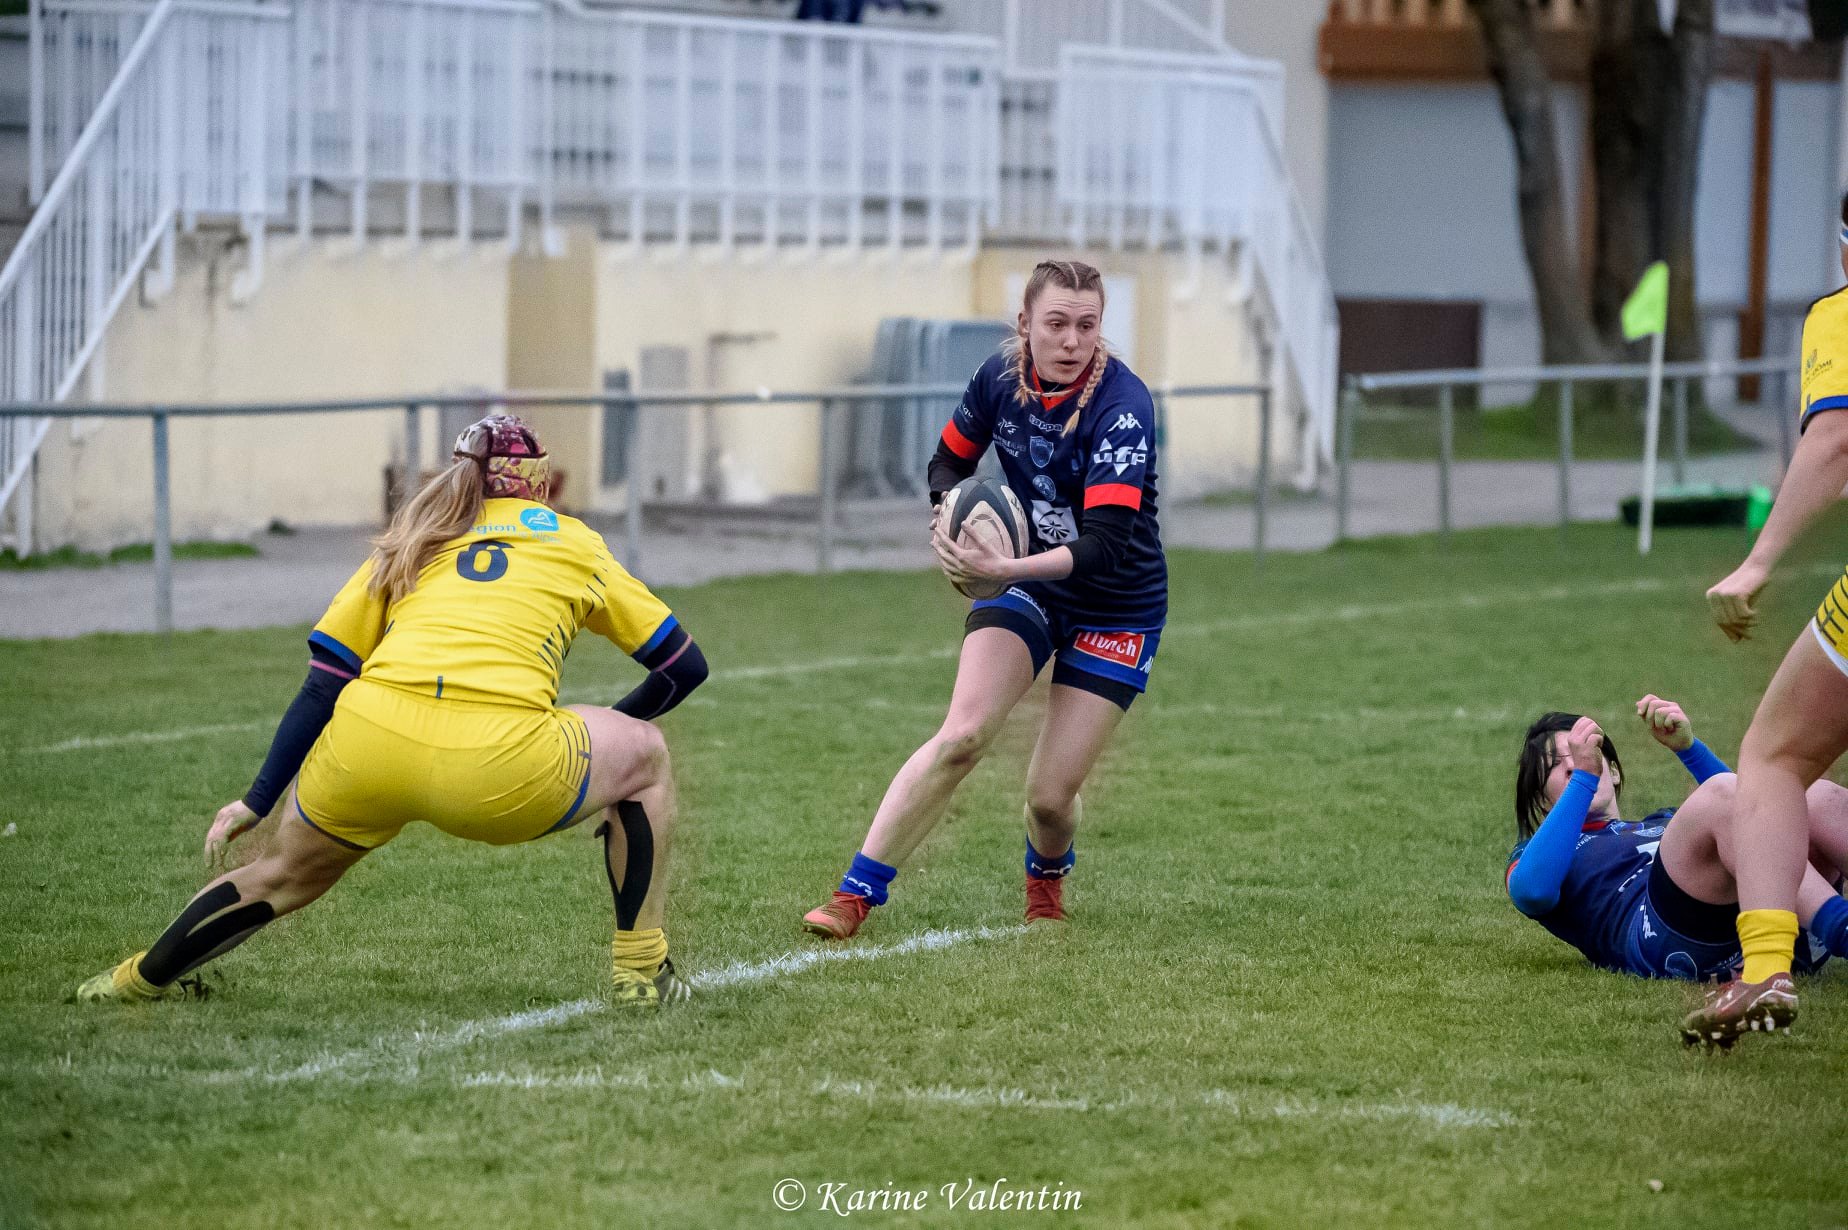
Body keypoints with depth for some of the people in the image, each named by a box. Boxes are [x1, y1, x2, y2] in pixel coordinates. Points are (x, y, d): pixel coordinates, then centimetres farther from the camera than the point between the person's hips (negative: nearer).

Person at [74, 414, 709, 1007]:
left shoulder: (409, 544, 26)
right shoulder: (574, 542, 22)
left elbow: (323, 683, 19)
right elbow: (685, 665, 26)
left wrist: (256, 801, 23)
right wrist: (614, 723, 45)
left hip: (367, 744, 3)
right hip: (501, 768, -3)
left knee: (283, 874, 31)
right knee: (643, 751, 25)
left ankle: (144, 976, 46)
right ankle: (640, 970, 26)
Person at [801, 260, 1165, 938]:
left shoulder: (1122, 407, -26)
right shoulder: (1001, 377, -11)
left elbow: (1105, 544, -34)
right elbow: (950, 458, 9)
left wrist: (1004, 569, -45)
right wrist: (950, 517, -12)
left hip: (1118, 608, -3)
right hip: (1028, 583, 3)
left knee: (1052, 795, -3)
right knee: (961, 736, -19)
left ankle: (1046, 881, 33)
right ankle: (855, 894, -16)